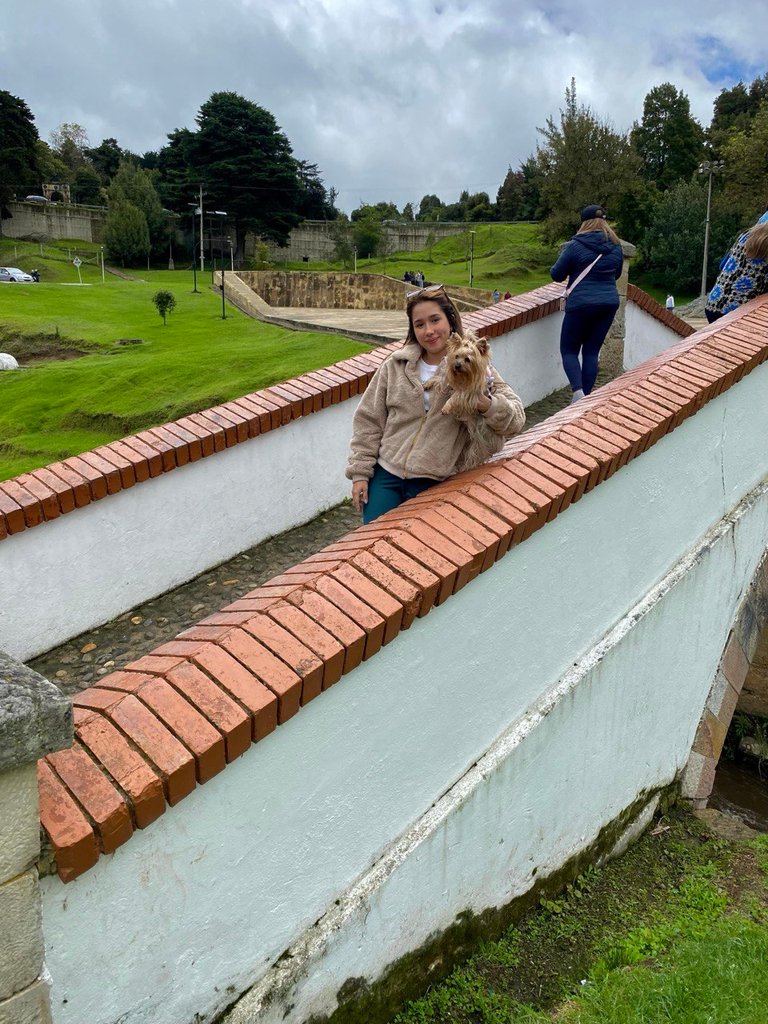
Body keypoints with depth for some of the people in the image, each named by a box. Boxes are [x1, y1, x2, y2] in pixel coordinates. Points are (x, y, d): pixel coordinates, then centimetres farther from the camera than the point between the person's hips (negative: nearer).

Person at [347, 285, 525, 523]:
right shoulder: (396, 365, 3)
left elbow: (515, 419, -6)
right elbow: (369, 421, 7)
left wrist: (486, 405, -26)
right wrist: (360, 472, 2)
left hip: (434, 484, -1)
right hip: (385, 475, 2)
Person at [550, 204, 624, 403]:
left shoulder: (576, 245, -9)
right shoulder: (615, 246, 7)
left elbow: (556, 275, -3)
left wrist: (563, 256, 15)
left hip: (581, 304, -5)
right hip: (609, 303, 5)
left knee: (569, 350, 5)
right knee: (592, 351, 11)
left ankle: (578, 392, -17)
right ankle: (585, 397, 10)